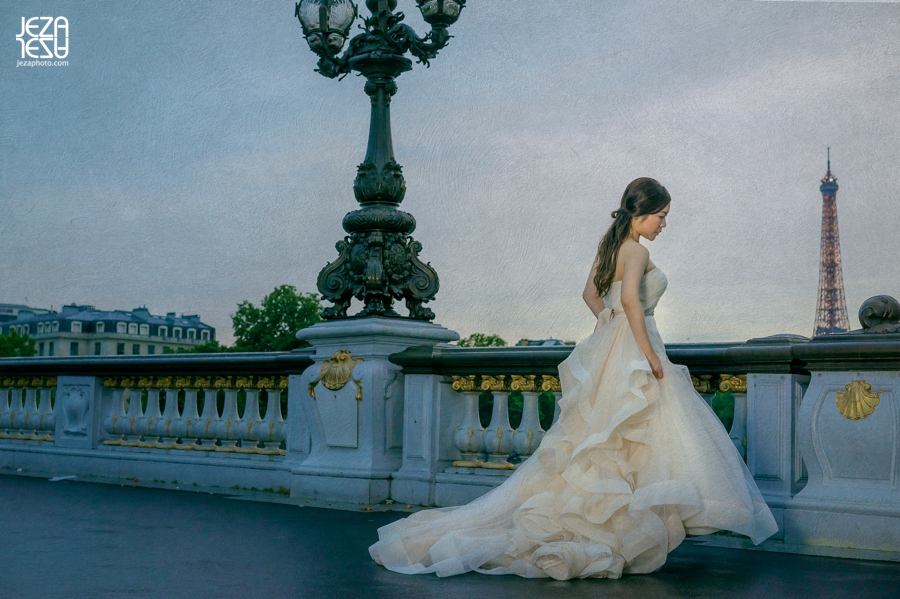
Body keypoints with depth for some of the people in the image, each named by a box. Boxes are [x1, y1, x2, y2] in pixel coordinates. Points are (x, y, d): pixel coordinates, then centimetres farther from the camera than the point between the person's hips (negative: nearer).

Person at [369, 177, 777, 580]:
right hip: (633, 356, -10)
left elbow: (591, 294, 22)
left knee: (601, 449, 13)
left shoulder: (610, 245, 13)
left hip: (608, 347, 10)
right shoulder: (636, 250, -14)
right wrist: (647, 350, -25)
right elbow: (629, 298, -30)